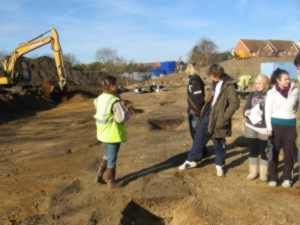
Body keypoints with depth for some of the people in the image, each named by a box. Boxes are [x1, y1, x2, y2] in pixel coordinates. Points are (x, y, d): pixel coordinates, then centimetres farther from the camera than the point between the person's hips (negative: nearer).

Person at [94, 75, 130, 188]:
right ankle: (111, 182, 23)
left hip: (103, 133, 7)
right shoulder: (115, 101, -24)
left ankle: (99, 175, 27)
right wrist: (126, 112, -6)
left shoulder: (99, 98, 0)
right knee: (112, 158, 9)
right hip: (113, 134, -7)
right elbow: (122, 118, -28)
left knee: (107, 156, 26)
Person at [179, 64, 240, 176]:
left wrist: (223, 118, -21)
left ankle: (219, 165, 30)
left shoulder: (228, 86, -17)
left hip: (217, 119, -7)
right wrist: (204, 110, 15)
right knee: (198, 138, 14)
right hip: (207, 115, 7)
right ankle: (191, 160, 29)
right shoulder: (215, 83, 8)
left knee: (219, 143, 9)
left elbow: (235, 103, -23)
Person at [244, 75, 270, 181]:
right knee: (252, 151, 12)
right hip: (251, 128, 4)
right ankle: (253, 171, 27)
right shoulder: (251, 95, 7)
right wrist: (247, 112, -14)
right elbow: (245, 109, 7)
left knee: (264, 151, 6)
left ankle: (263, 173, 22)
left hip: (264, 129, -4)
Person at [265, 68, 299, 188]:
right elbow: (268, 111, -3)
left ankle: (287, 178, 19)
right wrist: (269, 127, -10)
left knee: (289, 152, 5)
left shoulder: (295, 91, 3)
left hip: (290, 125, 2)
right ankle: (273, 177, 15)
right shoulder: (271, 93, -2)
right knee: (274, 152, 5)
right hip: (276, 124, -1)